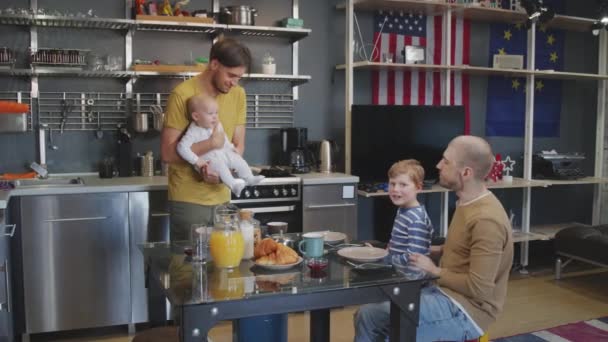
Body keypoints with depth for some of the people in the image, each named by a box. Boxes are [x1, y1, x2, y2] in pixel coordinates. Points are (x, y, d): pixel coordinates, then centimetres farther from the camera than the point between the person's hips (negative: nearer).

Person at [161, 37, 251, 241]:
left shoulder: (238, 94, 2)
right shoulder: (183, 95, -14)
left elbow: (238, 146, 4)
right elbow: (167, 153, -15)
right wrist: (211, 143, -22)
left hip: (222, 198, 5)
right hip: (188, 200, -5)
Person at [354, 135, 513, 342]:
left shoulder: (486, 219, -23)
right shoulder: (468, 203, 8)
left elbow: (479, 289, -24)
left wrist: (434, 270, -13)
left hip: (465, 309, -9)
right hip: (446, 293, 9)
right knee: (368, 314, 0)